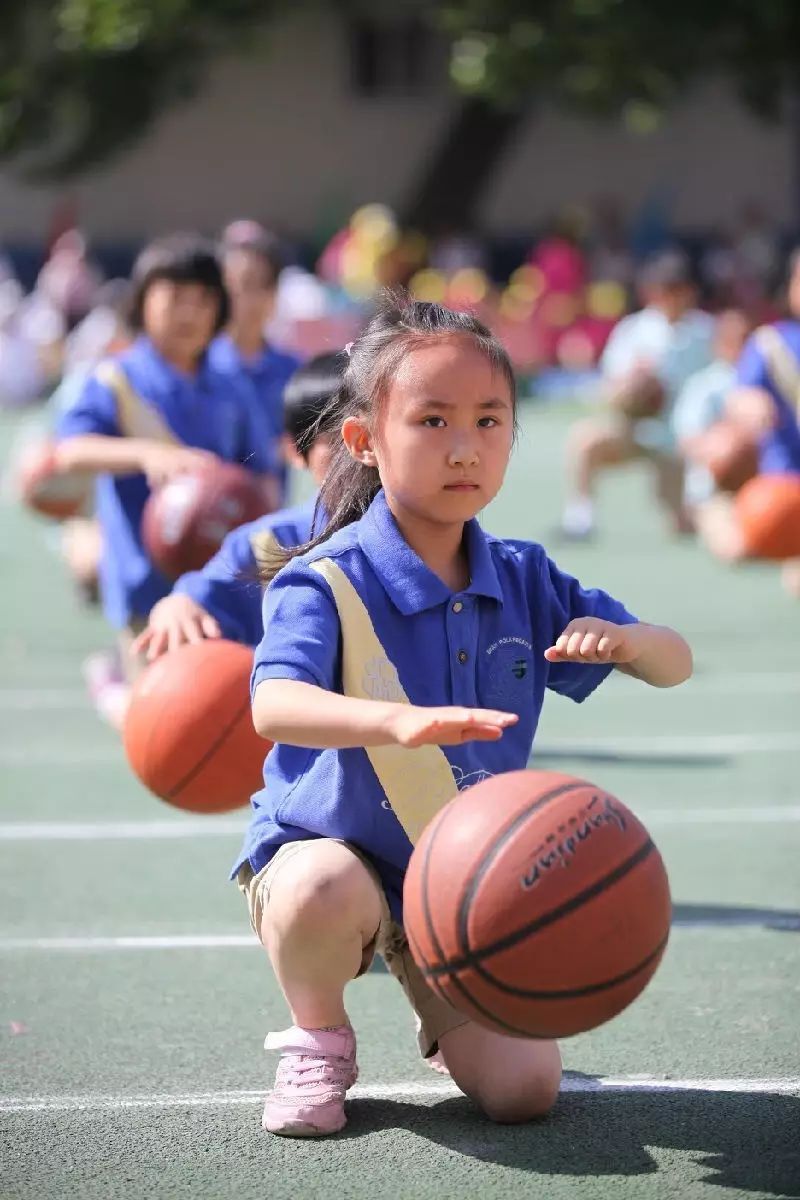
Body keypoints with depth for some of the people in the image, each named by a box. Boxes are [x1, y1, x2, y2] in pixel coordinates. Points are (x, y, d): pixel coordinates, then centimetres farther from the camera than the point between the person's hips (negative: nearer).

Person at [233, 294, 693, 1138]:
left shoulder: (524, 583, -2)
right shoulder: (325, 584, -19)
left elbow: (675, 664, 4)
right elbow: (275, 705, -39)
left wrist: (625, 639, -22)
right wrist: (398, 722, -58)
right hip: (326, 847, -4)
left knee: (523, 1090, -12)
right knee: (322, 892, -40)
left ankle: (444, 1013, 25)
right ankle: (317, 1039, -6)